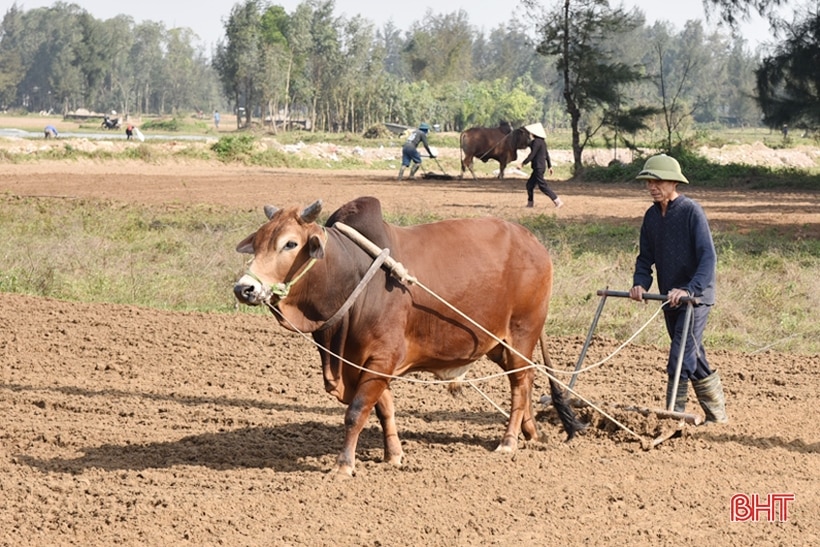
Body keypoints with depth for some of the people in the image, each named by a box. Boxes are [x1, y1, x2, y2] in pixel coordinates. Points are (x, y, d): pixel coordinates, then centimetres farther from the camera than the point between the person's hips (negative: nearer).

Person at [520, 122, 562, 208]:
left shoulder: (537, 142, -16)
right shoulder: (542, 141, 13)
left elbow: (532, 154, -19)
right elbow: (547, 154, 19)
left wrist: (524, 162, -11)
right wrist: (549, 166, 24)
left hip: (538, 167, -10)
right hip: (542, 166, 10)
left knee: (542, 185, -9)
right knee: (530, 184, 15)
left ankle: (558, 201, -11)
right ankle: (530, 203, 20)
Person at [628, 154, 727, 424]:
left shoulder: (691, 211, -15)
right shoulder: (652, 216, 6)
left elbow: (708, 257, -21)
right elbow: (646, 257, 12)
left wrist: (690, 289, -32)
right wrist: (640, 284, -8)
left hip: (695, 297, -8)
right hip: (669, 298, 8)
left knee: (681, 358, -13)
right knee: (693, 359, 15)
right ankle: (717, 414, 27)